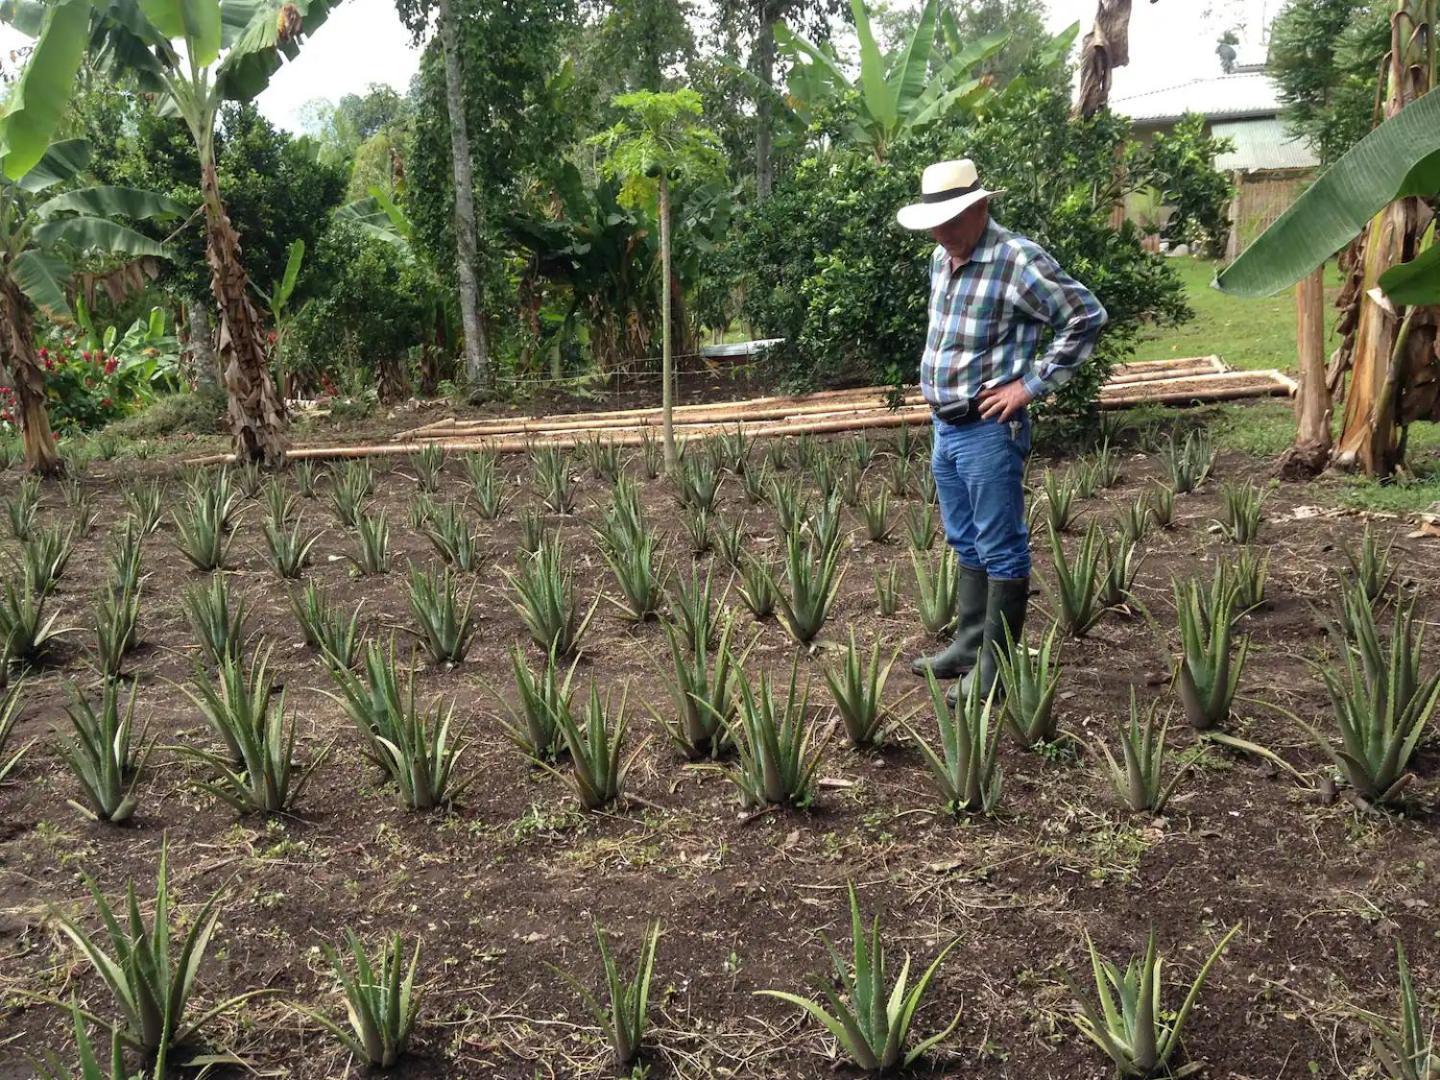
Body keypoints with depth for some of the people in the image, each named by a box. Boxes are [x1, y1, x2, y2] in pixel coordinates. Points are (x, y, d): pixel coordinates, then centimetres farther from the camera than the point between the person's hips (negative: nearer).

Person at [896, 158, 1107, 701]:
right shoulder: (941, 259, 9)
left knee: (1000, 549, 1)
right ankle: (968, 645, 30)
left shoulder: (1018, 259, -17)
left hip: (989, 430, -8)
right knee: (966, 544, 18)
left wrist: (1032, 384, -17)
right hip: (944, 427, 9)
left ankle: (995, 665, 9)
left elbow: (1086, 315, -18)